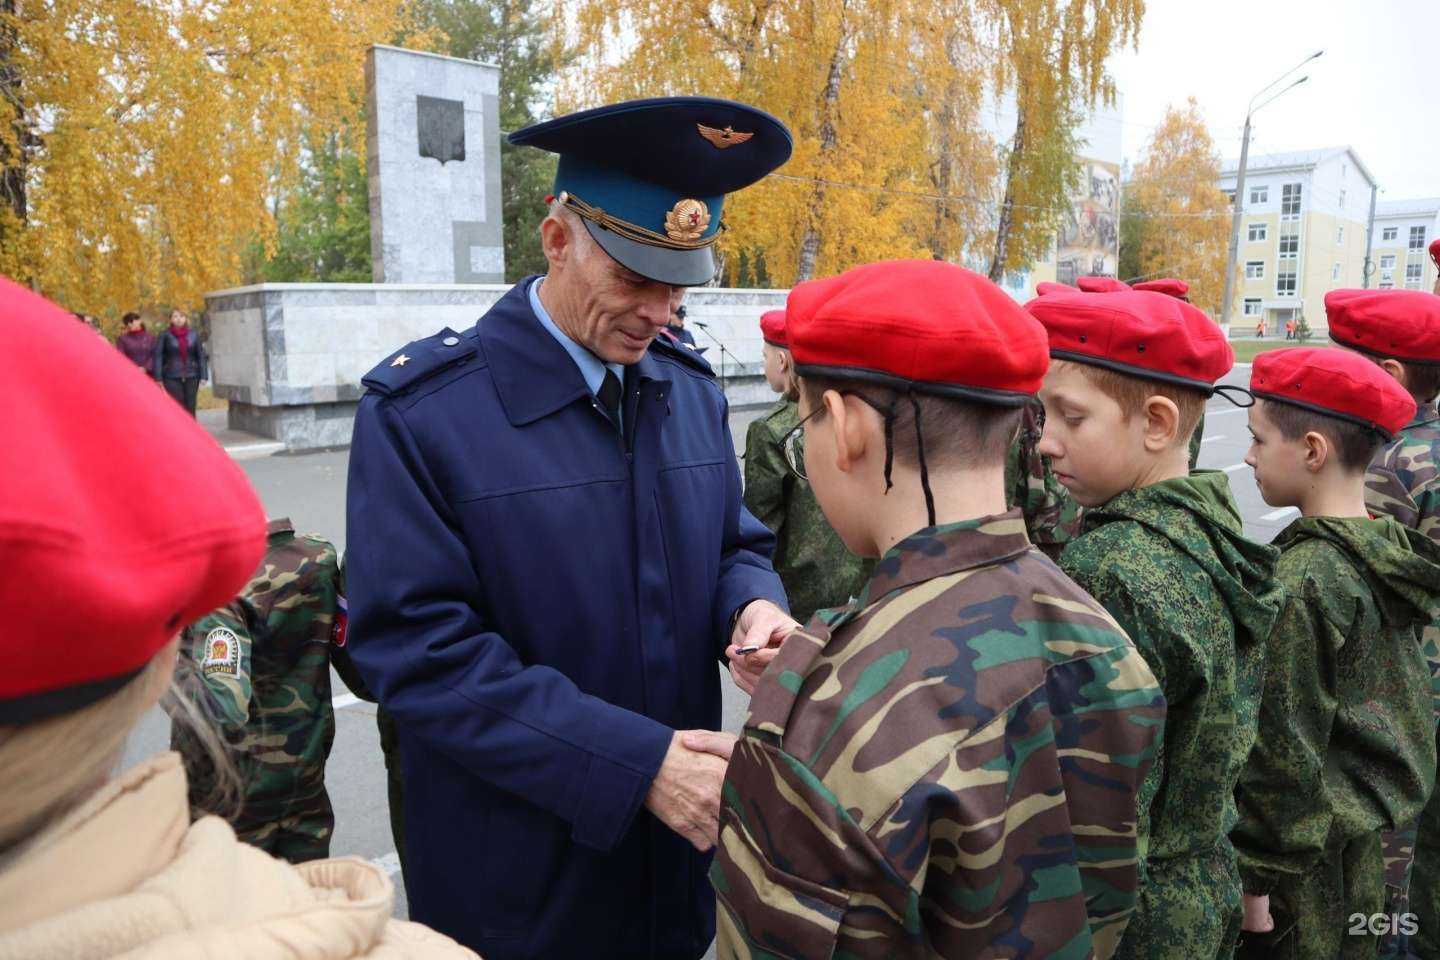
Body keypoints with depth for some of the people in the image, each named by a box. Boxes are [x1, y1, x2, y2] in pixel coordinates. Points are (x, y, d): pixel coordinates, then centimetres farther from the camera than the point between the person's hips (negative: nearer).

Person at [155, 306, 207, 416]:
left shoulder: (194, 335, 6)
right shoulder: (165, 336, 0)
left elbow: (201, 356, 7)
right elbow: (158, 356, -2)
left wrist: (203, 377, 0)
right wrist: (158, 378, -8)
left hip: (191, 377, 2)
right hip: (172, 378, -2)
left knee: (190, 409, 3)